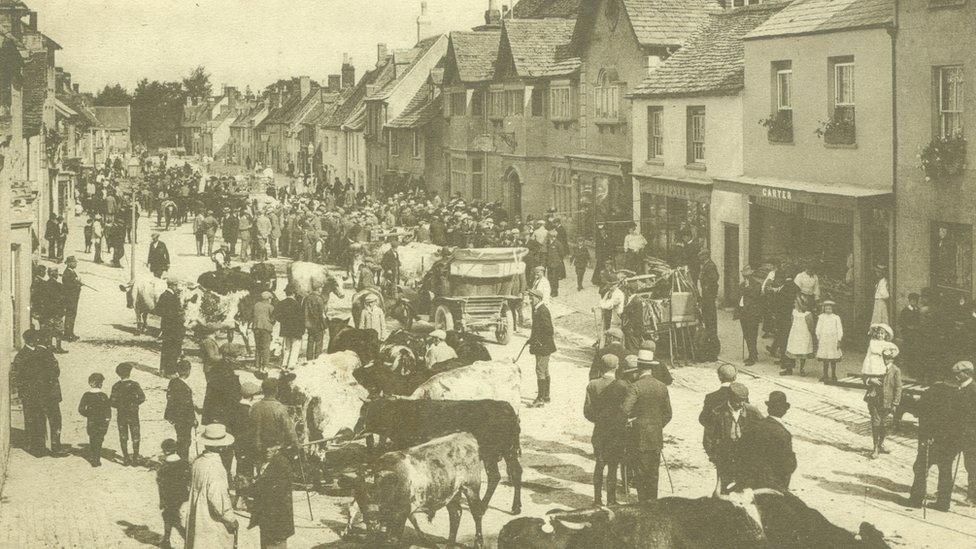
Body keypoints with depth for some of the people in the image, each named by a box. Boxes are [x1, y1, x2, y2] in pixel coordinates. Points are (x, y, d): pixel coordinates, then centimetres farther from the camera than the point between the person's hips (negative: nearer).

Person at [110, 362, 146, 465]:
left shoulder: (116, 386, -8)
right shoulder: (134, 385, -11)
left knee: (123, 437, 12)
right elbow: (142, 398, -10)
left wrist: (120, 405, 10)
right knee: (135, 437, 10)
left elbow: (112, 402, -10)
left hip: (121, 415, 1)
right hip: (133, 414, -1)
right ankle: (135, 458, 9)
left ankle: (125, 458, 12)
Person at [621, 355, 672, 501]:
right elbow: (668, 414, 7)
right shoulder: (662, 387, 2)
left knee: (641, 471, 2)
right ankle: (653, 500, 16)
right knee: (653, 471, 12)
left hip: (640, 436, -4)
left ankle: (643, 502, 2)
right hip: (657, 437, 4)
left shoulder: (635, 387, -13)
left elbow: (625, 410, -23)